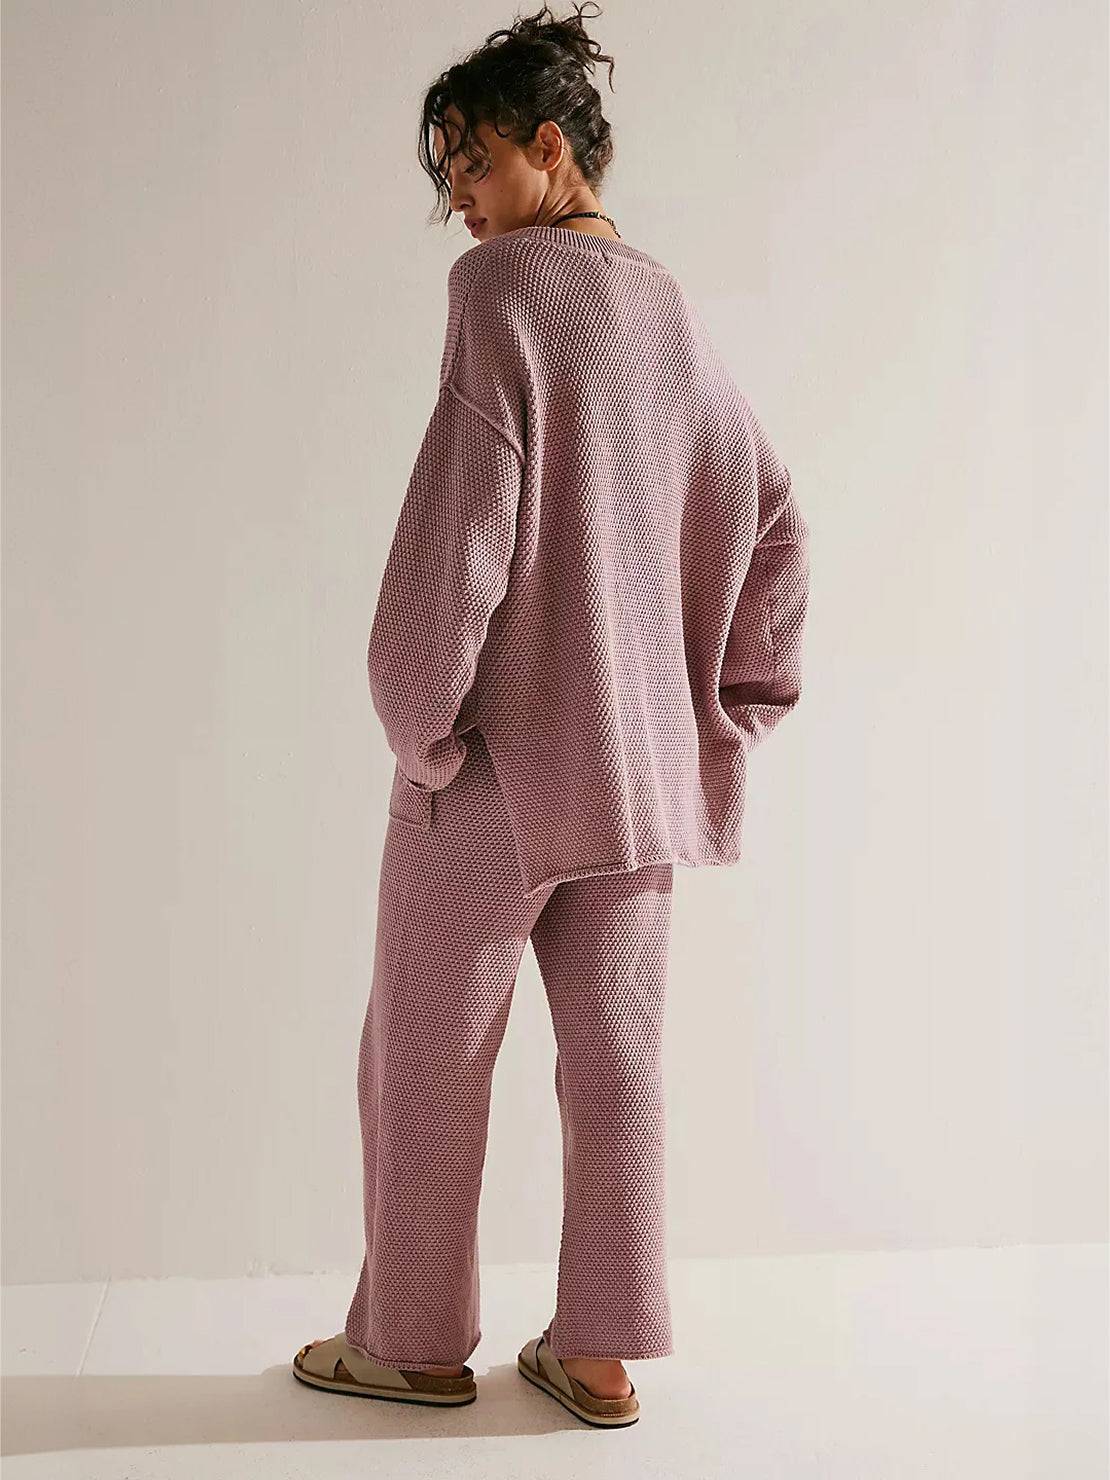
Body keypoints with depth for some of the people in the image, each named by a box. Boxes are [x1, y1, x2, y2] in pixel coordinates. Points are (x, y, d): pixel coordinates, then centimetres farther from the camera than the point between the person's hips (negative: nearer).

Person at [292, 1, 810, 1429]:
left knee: (428, 1057, 8)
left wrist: (420, 723, -9)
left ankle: (412, 1341, 22)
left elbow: (462, 525, -18)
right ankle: (600, 1353, 21)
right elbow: (773, 517, 13)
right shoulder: (673, 310, 12)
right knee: (616, 1058, 11)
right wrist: (730, 711, 14)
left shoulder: (503, 285, -10)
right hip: (642, 760, 7)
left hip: (500, 758, -6)